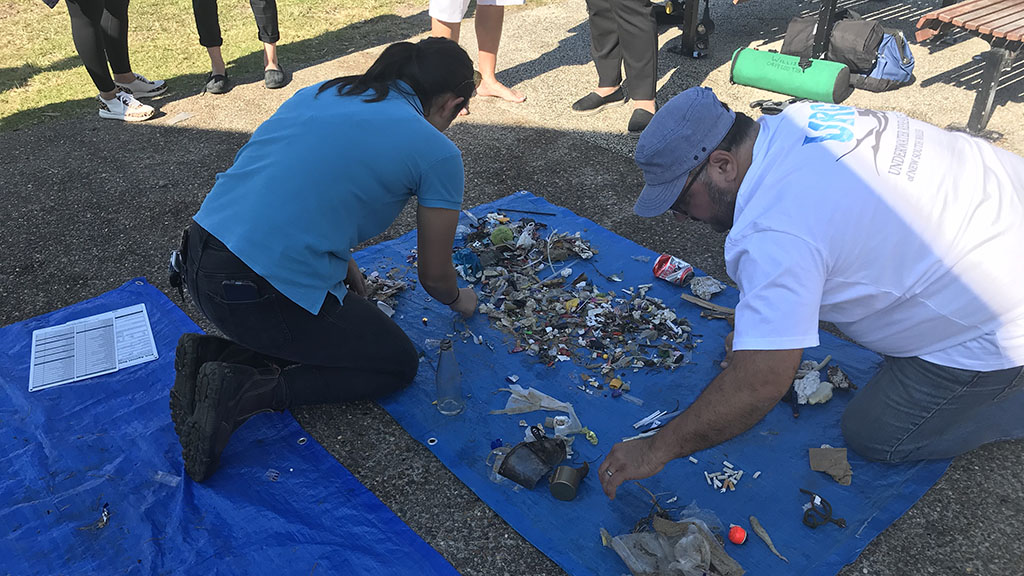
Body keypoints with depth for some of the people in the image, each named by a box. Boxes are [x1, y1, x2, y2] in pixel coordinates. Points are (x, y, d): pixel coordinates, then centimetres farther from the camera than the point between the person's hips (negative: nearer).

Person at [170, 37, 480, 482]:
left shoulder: (322, 92, 16)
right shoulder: (438, 154, -2)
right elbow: (434, 276, 8)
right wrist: (459, 301, 29)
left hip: (199, 256, 8)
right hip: (259, 291, -8)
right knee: (399, 364, 13)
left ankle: (212, 355, 9)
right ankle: (244, 392, -3)